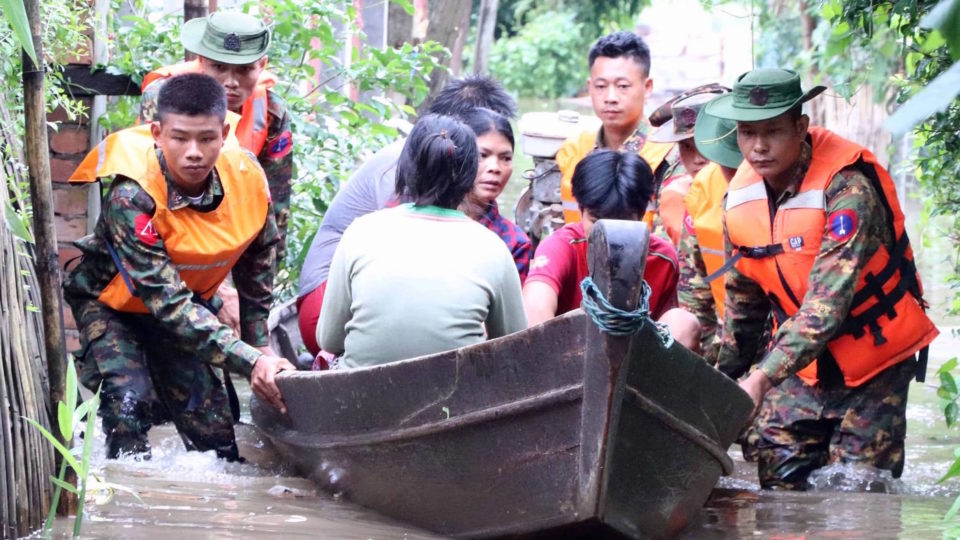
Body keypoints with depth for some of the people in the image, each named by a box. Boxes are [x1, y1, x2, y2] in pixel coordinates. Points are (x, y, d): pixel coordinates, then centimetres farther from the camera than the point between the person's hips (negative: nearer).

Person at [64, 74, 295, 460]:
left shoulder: (246, 178, -22)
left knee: (215, 432, 0)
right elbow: (168, 303, -38)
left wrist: (261, 348, -3)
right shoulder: (132, 198, -37)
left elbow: (257, 262, -2)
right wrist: (250, 362, -44)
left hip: (189, 303, 5)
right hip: (111, 302, -5)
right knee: (131, 399, -28)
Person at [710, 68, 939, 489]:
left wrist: (762, 379, -42)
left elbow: (829, 302, -35)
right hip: (800, 365, 5)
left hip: (874, 361, -5)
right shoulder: (740, 197, -5)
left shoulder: (848, 186, -26)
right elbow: (743, 299, 11)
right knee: (779, 488, -1)